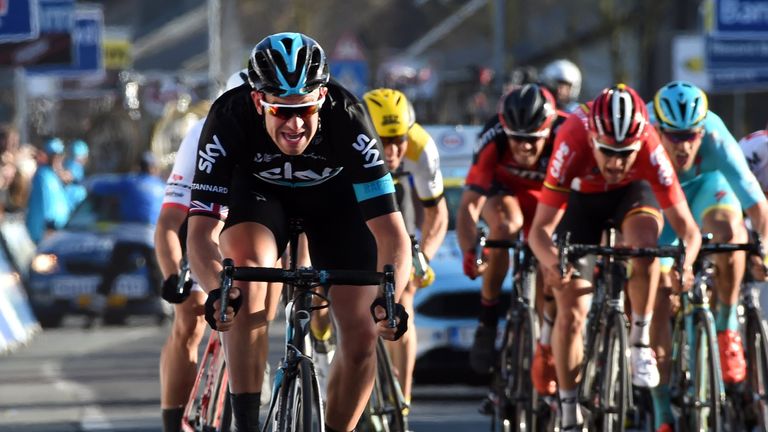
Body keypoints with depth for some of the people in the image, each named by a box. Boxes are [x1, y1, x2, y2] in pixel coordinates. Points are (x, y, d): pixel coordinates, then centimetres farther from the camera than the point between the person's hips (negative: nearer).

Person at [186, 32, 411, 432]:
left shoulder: (349, 121, -37)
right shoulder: (228, 120, -37)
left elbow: (392, 233, -38)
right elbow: (201, 233, -38)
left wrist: (389, 297, -57)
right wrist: (216, 289, -59)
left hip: (334, 192, 1)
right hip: (257, 188, -1)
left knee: (362, 336, -9)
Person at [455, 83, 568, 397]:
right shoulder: (493, 143, -36)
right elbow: (469, 207, -39)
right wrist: (470, 252, -56)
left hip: (547, 198, 1)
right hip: (504, 192, -1)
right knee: (505, 224, -35)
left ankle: (544, 350, 7)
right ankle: (487, 320, -20)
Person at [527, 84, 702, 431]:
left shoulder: (650, 150, -37)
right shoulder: (573, 144, -39)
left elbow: (687, 227, -33)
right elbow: (541, 228, -37)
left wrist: (685, 263, -54)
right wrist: (552, 262, -58)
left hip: (632, 193, 0)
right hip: (581, 198, 0)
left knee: (645, 243, -35)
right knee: (571, 313, -8)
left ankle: (640, 342, -14)